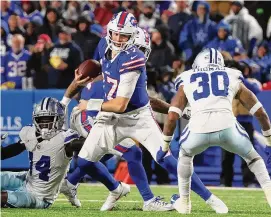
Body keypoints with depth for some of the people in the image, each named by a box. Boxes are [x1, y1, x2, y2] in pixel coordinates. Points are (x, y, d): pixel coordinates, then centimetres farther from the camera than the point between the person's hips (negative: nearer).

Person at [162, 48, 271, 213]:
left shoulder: (186, 82, 26)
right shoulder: (233, 79, 28)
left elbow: (172, 117, 16)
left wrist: (165, 144, 28)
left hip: (198, 130, 0)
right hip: (227, 127, 0)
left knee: (185, 155, 34)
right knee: (252, 156, 27)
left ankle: (184, 202, 34)